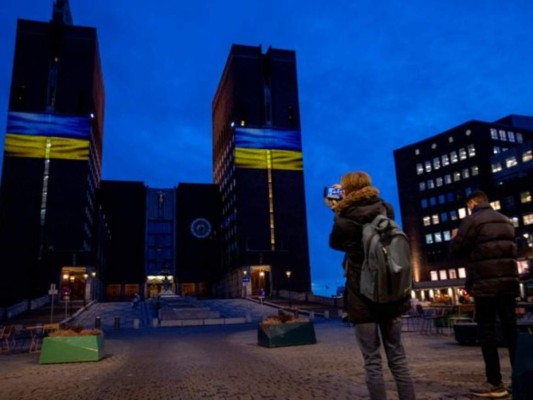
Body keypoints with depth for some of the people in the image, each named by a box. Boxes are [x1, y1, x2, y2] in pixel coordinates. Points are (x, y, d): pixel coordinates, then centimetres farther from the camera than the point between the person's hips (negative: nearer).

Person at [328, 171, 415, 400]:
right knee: (398, 358, 13)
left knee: (372, 362, 3)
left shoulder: (346, 219, -10)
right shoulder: (386, 211, 4)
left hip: (363, 298, -5)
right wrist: (342, 212, 20)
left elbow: (335, 243, 7)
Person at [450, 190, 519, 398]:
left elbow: (456, 250, -6)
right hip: (509, 280, 7)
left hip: (485, 283, -7)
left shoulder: (472, 220, -8)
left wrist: (455, 238, 15)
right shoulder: (506, 221, 15)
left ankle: (495, 383, -1)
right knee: (510, 329, 10)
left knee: (487, 331, -2)